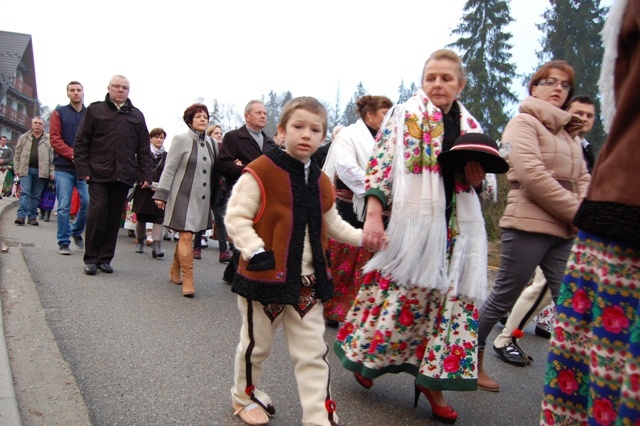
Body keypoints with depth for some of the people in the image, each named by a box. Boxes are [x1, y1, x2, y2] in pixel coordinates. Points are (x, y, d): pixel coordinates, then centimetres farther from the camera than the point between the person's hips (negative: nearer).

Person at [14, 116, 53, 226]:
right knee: (24, 192, -6)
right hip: (26, 169, 0)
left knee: (36, 195, 6)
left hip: (41, 171, 0)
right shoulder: (24, 137, 9)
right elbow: (17, 154, 11)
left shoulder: (48, 139, 6)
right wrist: (17, 169, 3)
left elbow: (52, 157, 3)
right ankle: (21, 215, -8)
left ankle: (32, 216, 13)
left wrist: (52, 172, -3)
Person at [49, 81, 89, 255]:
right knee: (64, 206, -2)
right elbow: (55, 138, -1)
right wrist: (73, 154, -14)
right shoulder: (59, 113, 7)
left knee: (88, 202, -6)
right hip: (64, 167, -1)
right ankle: (63, 242, 9)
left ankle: (77, 231, 20)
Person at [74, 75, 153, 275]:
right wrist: (83, 169, -6)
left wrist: (146, 174, 3)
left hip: (123, 175, 2)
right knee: (97, 212, -9)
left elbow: (144, 150, 12)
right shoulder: (95, 110, 8)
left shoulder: (137, 116, 15)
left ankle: (105, 258, 15)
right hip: (98, 173, -2)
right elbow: (81, 143, 4)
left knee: (114, 217, 5)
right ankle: (91, 258, 4)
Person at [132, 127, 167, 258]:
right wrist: (149, 184, -11)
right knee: (141, 218, 9)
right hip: (143, 191, -1)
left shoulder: (166, 156, 7)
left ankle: (156, 247, -10)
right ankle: (140, 242, 27)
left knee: (158, 219, -6)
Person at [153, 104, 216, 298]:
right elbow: (169, 169, -6)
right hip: (183, 195, -5)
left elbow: (215, 170, 14)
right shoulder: (181, 140, -5)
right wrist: (161, 194, -9)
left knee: (187, 235, 13)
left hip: (202, 198, 5)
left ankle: (175, 270, 31)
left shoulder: (211, 144, 9)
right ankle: (187, 280, -4)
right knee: (186, 236, -8)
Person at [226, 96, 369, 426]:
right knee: (257, 344, 15)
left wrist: (364, 238, 11)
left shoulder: (321, 182, 9)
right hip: (265, 276, -5)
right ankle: (245, 396, 42)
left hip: (309, 283, 5)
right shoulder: (261, 173, -11)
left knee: (313, 353, 9)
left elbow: (332, 225, 21)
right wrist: (256, 252, -24)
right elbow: (236, 217, -14)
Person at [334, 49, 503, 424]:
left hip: (457, 227, 6)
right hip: (413, 221, -5)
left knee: (452, 297, 5)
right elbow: (381, 164, -8)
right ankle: (365, 356, 24)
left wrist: (476, 180, -2)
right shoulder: (404, 116, 0)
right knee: (400, 295, -1)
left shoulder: (471, 127, 15)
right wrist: (373, 214, -18)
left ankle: (431, 377, 19)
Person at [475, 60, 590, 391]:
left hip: (565, 231, 7)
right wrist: (578, 212, -12)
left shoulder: (569, 132, 21)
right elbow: (532, 174, -15)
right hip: (528, 225, -7)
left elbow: (583, 179, 16)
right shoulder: (523, 123, -2)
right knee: (503, 298, 1)